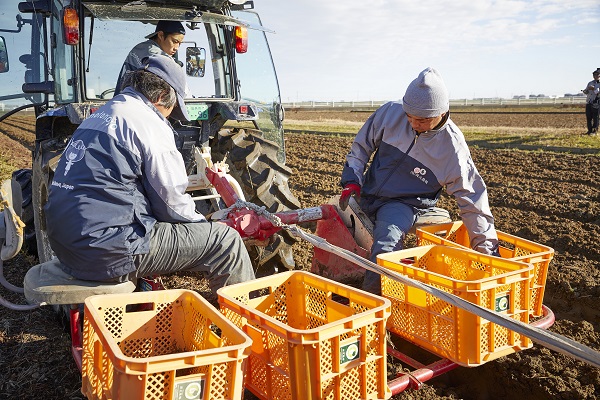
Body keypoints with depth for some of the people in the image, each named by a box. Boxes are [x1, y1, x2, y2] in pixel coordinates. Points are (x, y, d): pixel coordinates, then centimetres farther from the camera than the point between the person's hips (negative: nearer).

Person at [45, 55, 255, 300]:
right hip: (107, 254, -10)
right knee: (225, 240, -5)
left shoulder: (100, 115, 18)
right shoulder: (149, 122, -9)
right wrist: (202, 224, 11)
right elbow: (171, 202, -11)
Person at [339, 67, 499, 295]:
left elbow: (472, 201, -12)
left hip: (406, 204, -5)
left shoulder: (453, 146, -17)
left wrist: (489, 251, -10)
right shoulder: (390, 113, -10)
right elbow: (361, 146, 7)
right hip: (367, 193, 5)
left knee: (386, 245, -31)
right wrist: (352, 180, -5)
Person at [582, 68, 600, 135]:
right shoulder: (590, 83, 18)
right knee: (588, 117, 7)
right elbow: (586, 92, 19)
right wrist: (585, 91, -2)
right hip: (588, 103, 6)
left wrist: (594, 89, -25)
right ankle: (590, 130, 16)